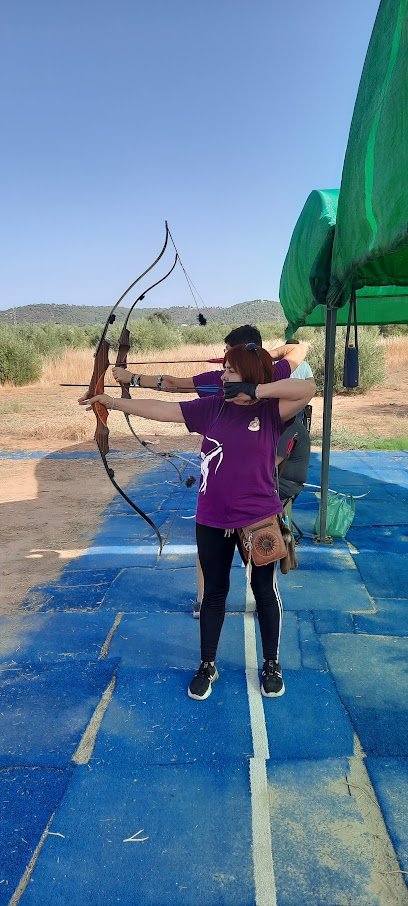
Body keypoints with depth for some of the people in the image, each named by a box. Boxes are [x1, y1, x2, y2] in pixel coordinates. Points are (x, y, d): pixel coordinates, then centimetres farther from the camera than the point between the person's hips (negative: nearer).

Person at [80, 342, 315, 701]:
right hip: (212, 520, 3)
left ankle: (272, 665, 34)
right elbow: (161, 409, -3)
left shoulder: (271, 411, -9)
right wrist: (113, 402, -5)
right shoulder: (211, 407, -2)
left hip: (260, 519, -2)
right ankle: (207, 666, 33)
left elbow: (308, 389, -25)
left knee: (265, 590, 14)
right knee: (214, 592, 15)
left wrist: (257, 390, -27)